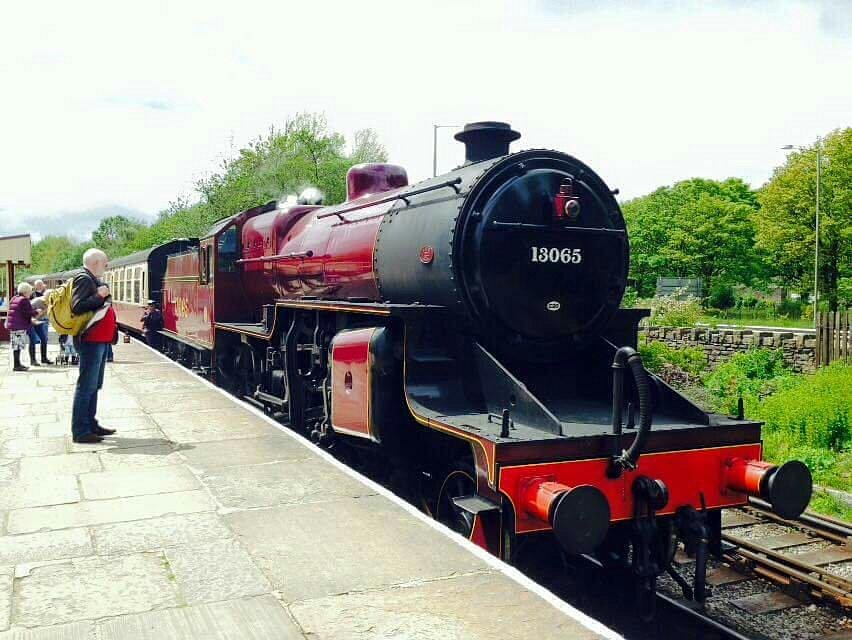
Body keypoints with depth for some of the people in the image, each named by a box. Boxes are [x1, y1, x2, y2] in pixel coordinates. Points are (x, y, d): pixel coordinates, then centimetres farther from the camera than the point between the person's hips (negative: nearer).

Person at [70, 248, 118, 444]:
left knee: (94, 385, 15)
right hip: (91, 341, -10)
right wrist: (99, 296, -18)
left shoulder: (94, 280, 17)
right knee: (86, 386, -7)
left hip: (101, 340, 10)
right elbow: (77, 307, -22)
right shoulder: (84, 279, -11)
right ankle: (79, 431, -3)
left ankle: (91, 424, 24)